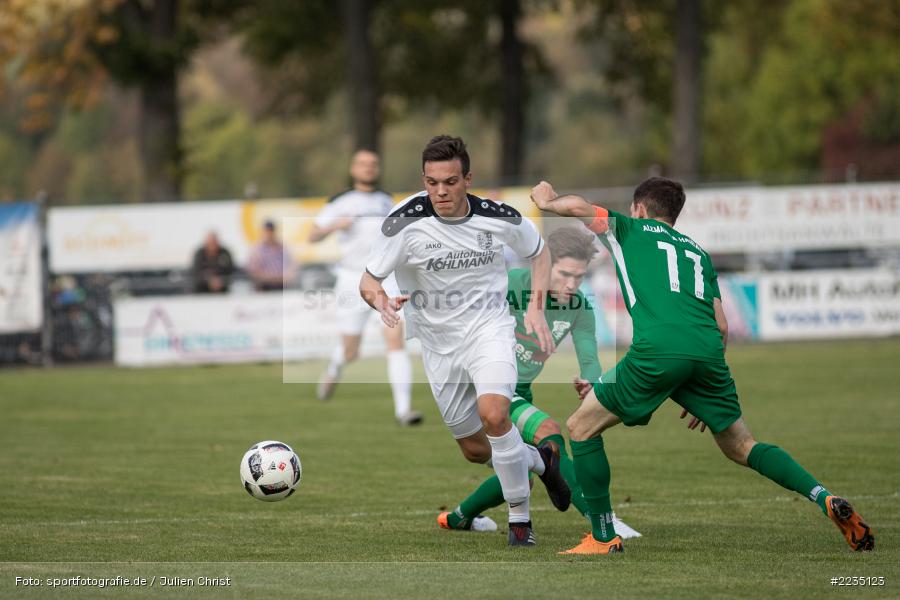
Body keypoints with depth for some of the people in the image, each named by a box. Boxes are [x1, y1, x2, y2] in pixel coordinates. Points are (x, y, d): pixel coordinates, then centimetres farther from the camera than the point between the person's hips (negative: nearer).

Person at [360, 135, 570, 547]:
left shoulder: (500, 218, -12)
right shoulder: (405, 222, -17)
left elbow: (539, 252, 9)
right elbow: (368, 280, -12)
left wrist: (536, 307, -3)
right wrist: (382, 301, -35)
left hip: (489, 328, -2)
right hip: (438, 342, 2)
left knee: (493, 415, -29)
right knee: (475, 451, 9)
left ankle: (520, 517, -12)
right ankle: (539, 460, 42)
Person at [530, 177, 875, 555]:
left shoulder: (630, 230, 20)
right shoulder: (697, 251, 31)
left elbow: (577, 207, 4)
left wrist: (547, 201, 28)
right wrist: (700, 395, 32)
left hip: (658, 350, -5)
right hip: (708, 351, 5)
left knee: (582, 427, 11)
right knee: (741, 447, 18)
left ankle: (603, 538, 8)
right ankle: (826, 499, 0)